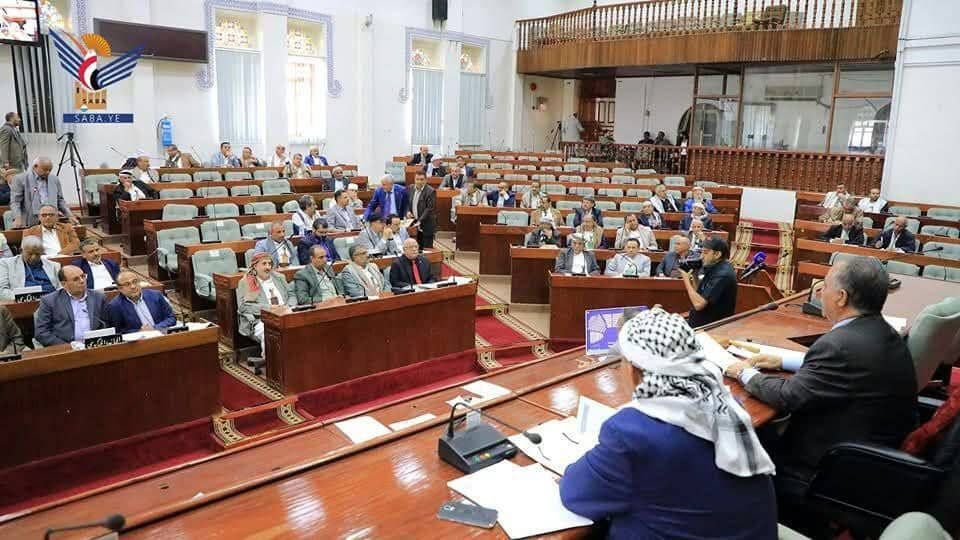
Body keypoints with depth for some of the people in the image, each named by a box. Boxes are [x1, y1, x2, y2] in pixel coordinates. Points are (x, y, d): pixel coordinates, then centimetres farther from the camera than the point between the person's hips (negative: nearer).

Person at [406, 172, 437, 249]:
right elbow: (408, 203, 19)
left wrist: (420, 221, -24)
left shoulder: (430, 191, -12)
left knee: (427, 249, -2)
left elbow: (429, 209, -16)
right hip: (414, 224, 6)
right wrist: (408, 211, -2)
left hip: (426, 226, -6)